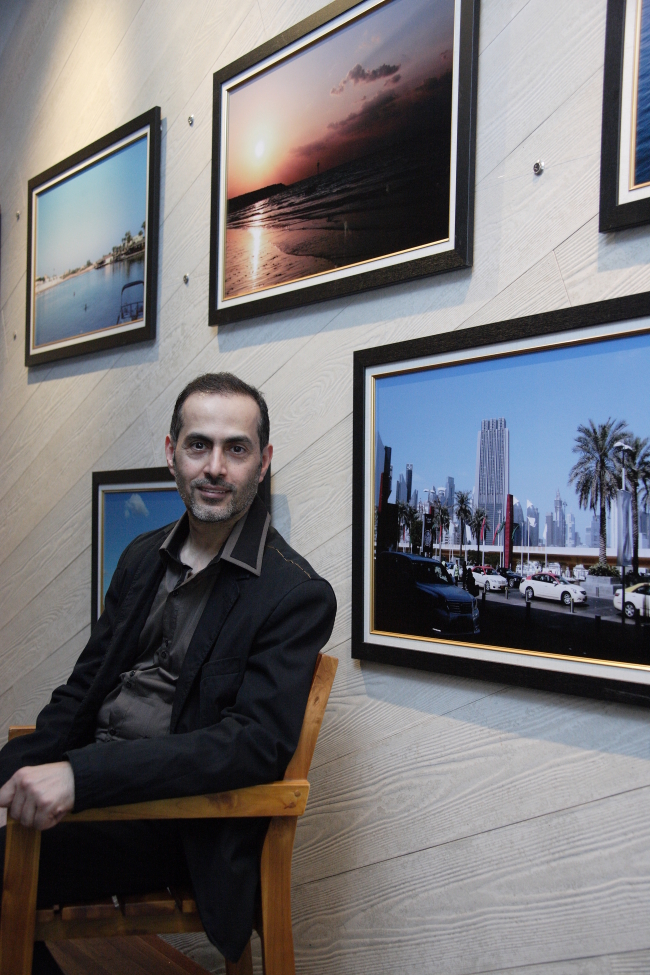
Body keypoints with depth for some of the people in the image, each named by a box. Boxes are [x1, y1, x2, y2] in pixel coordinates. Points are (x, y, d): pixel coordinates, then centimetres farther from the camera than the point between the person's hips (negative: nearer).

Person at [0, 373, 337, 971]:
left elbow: (257, 743, -19)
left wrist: (81, 775, -29)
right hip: (89, 775, 7)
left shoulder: (299, 596, -11)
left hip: (180, 818, -7)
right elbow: (87, 682, 13)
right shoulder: (144, 557, 12)